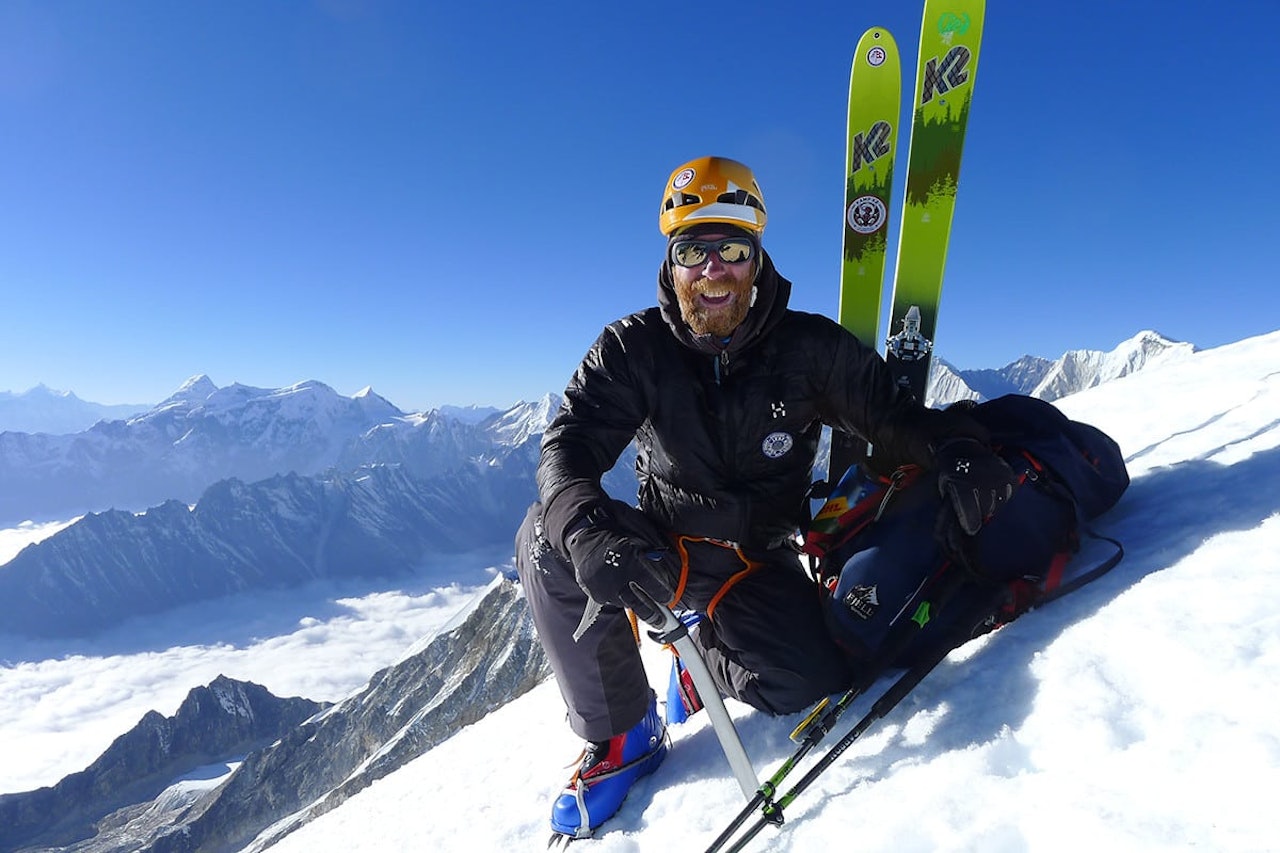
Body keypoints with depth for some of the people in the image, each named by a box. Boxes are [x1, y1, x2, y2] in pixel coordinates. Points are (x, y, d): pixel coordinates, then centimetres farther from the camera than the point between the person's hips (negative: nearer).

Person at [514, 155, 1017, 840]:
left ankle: (706, 651, 16)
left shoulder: (810, 348, -7)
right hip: (662, 550, 0)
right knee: (549, 535, -27)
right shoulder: (634, 348, -10)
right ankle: (622, 732, -7)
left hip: (758, 564, 1)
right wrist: (590, 529, -43)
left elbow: (893, 416, -4)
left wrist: (955, 448, -28)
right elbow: (569, 448, -20)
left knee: (813, 688, -22)